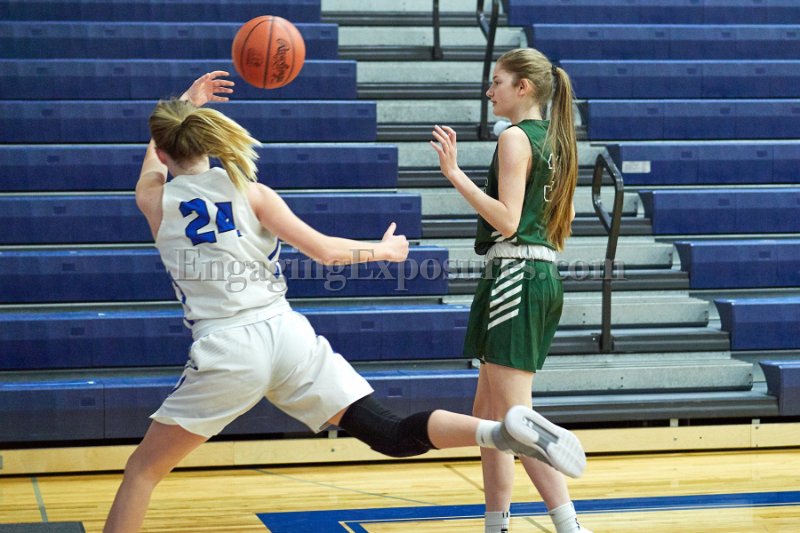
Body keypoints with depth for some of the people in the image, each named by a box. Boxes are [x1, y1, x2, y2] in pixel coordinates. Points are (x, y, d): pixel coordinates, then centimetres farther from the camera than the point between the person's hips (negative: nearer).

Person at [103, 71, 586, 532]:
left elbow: (154, 159, 31)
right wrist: (385, 250, 25)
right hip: (289, 335, 2)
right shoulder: (250, 192, 7)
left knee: (143, 468, 12)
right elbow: (326, 251, 6)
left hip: (226, 350, -2)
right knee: (392, 435, -1)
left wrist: (185, 103, 48)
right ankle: (501, 431, -23)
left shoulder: (154, 200, 7)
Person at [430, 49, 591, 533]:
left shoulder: (515, 138, -10)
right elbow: (563, 225, 18)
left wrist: (455, 174, -18)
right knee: (488, 415, 15)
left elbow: (507, 220, -18)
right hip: (545, 275, 10)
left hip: (515, 273, -10)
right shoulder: (554, 140, 16)